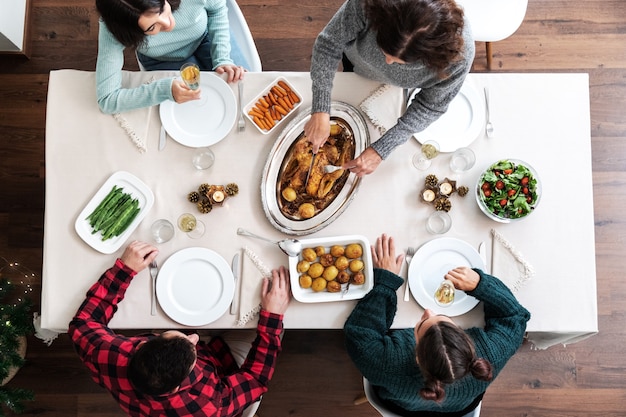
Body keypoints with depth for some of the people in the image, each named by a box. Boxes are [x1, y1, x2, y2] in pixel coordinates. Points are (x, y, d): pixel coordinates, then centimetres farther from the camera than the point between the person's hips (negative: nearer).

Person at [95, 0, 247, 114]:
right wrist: (165, 90, -48)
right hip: (164, 61, -1)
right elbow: (106, 100, -36)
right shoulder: (113, 31, -39)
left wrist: (222, 58, -23)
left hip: (206, 36, 2)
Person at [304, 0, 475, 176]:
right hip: (358, 61, 1)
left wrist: (381, 151, -36)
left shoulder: (459, 52, -45)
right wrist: (321, 112, -44)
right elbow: (329, 44, -35)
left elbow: (431, 106, -30)